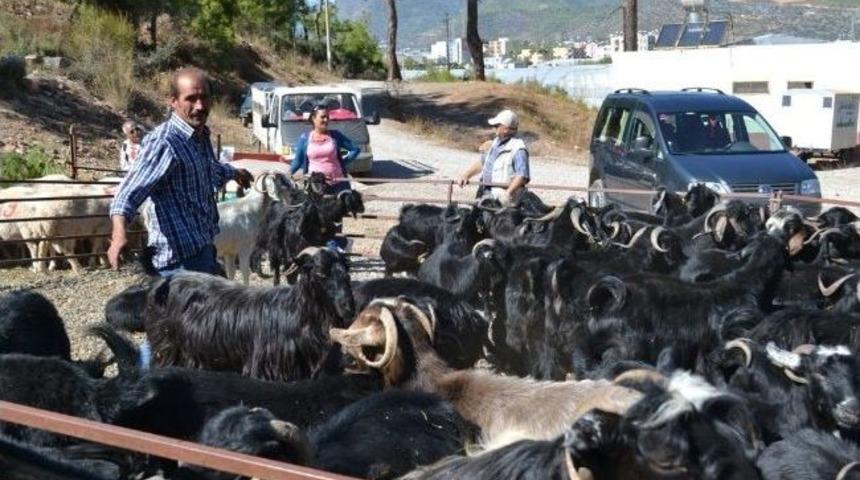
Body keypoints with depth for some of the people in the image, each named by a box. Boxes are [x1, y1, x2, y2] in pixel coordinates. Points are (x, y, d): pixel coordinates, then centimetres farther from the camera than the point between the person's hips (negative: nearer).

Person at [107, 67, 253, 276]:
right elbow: (130, 193, -30)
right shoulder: (164, 143, -19)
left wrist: (235, 173, 54)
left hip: (204, 251, 10)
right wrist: (119, 233, -47)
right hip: (181, 261, -10)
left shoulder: (201, 136, 10)